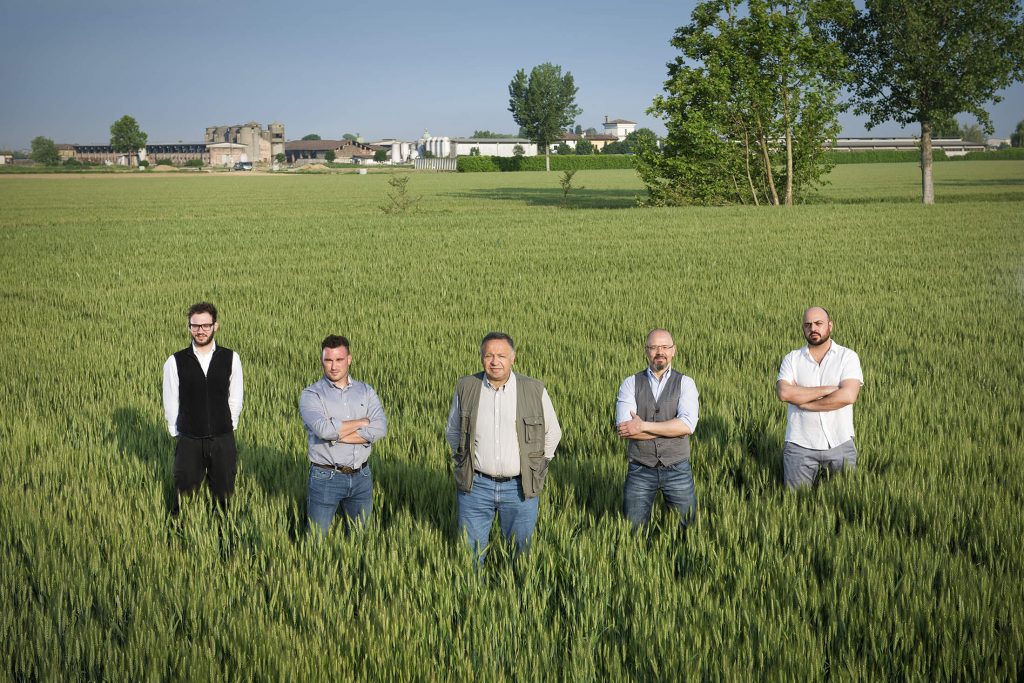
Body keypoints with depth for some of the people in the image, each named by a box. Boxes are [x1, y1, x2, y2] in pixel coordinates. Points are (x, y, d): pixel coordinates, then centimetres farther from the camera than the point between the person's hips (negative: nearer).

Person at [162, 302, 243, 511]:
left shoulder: (231, 359, -2)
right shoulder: (175, 362, -5)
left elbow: (235, 399, 5)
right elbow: (170, 404, 3)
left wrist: (228, 429, 9)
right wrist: (177, 433, 7)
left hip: (223, 440, 1)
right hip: (189, 441, -1)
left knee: (224, 497, 8)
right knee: (184, 496, 5)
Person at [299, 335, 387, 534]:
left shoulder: (366, 391, 6)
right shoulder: (311, 395, -5)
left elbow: (380, 429, -10)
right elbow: (324, 429, -23)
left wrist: (336, 435, -16)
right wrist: (362, 422, -10)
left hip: (362, 476, 3)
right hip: (326, 478, -3)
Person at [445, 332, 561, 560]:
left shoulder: (535, 391, -3)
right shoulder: (465, 387, 0)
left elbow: (553, 434, 11)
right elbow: (452, 432, 16)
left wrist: (535, 468, 10)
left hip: (520, 489, -1)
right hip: (476, 487, 1)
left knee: (519, 553, 10)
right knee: (469, 553, 5)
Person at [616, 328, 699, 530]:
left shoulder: (685, 383, -1)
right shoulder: (630, 383, -1)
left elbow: (687, 425, -17)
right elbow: (623, 427, -14)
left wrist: (643, 426, -18)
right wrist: (670, 428, -15)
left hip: (677, 470, 0)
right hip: (640, 471, 0)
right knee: (633, 530, 8)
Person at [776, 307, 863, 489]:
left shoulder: (848, 356, -1)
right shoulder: (792, 358, 3)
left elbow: (848, 396, -16)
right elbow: (783, 392, -14)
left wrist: (804, 403, -12)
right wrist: (826, 390, -15)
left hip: (840, 442, 0)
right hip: (800, 444, 1)